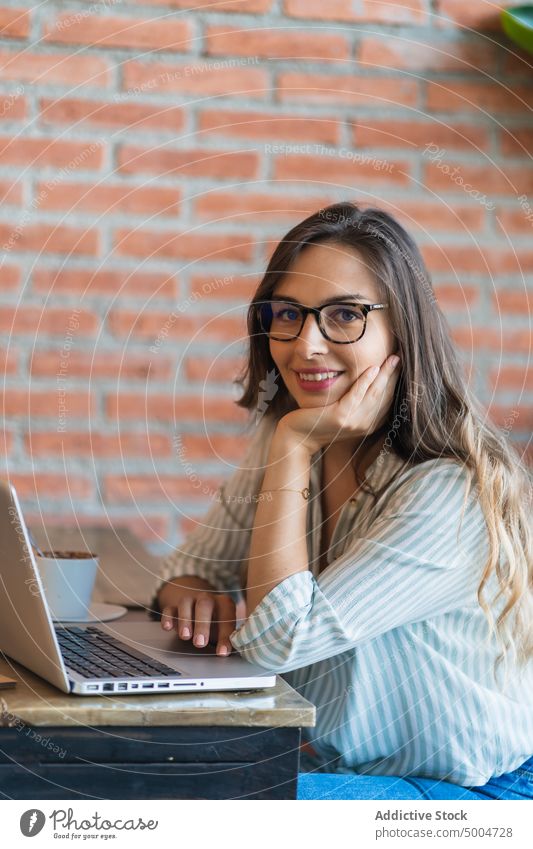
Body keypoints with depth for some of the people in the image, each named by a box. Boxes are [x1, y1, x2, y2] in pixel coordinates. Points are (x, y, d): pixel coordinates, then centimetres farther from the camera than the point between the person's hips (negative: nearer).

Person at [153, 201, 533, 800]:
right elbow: (192, 564, 10)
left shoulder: (455, 491, -23)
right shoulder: (281, 444, 1)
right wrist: (189, 593, -14)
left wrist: (296, 447, -22)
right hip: (324, 765, 7)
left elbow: (279, 638, -26)